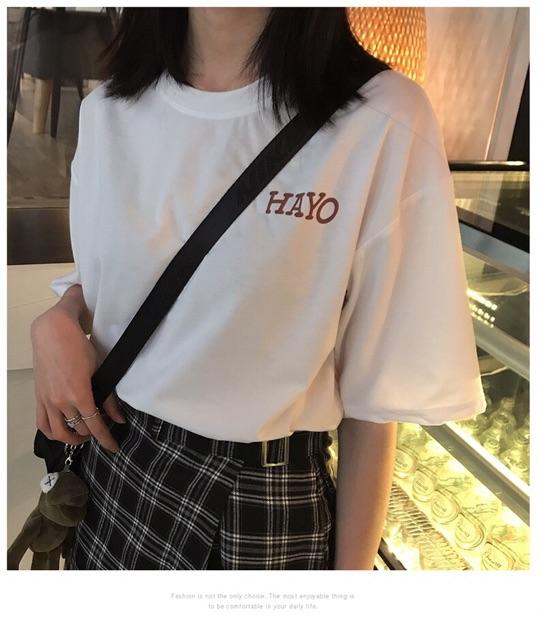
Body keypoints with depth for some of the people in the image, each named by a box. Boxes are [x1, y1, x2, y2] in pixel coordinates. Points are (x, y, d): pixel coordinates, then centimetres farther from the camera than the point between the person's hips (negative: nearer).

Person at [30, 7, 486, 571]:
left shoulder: (383, 120, -20)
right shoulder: (108, 109, -3)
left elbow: (377, 389, -14)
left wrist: (353, 568, -6)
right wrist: (56, 325, -9)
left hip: (263, 497, -4)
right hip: (110, 453, 5)